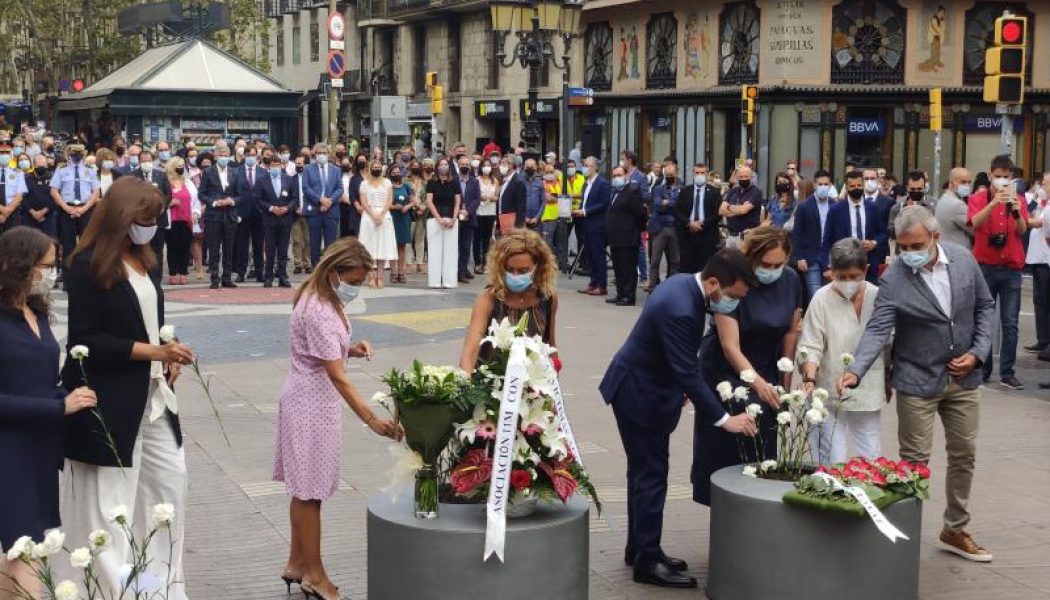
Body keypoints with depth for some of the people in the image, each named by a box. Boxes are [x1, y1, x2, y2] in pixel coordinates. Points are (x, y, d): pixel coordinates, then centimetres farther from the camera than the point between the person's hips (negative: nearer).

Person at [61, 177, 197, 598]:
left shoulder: (145, 260, 10)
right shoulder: (88, 264, -13)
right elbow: (85, 340, -16)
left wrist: (168, 357, 1)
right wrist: (152, 351, -20)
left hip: (152, 395, 8)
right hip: (109, 402, -8)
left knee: (170, 482, 11)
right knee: (110, 502, -1)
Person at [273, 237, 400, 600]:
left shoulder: (324, 300, 5)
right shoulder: (318, 312, -25)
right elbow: (338, 377, -29)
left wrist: (350, 349, 1)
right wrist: (372, 420, -32)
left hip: (311, 400, 10)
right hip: (311, 404, -10)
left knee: (304, 487, 17)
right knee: (310, 489, 1)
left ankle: (297, 563, 27)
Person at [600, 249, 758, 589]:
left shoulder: (686, 284, -1)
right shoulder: (680, 310, -31)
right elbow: (688, 373, -30)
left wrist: (679, 387, 21)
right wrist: (724, 419, -25)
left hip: (644, 386, 10)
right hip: (639, 394, -10)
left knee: (645, 472, 17)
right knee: (651, 476, -3)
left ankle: (639, 547, 28)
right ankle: (648, 561, 5)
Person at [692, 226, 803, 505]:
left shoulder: (791, 281, -8)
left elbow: (791, 332, 4)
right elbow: (730, 347, -28)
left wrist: (785, 382, 6)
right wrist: (758, 383, -42)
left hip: (767, 371, 4)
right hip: (727, 371, -4)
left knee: (764, 448, 2)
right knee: (726, 447, -3)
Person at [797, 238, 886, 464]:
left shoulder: (877, 296, 2)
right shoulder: (822, 299, -8)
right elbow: (810, 347, -11)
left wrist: (888, 383, 22)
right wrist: (809, 378, -27)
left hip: (868, 393, 4)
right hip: (830, 394, -4)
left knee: (872, 460, 9)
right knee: (832, 464, -6)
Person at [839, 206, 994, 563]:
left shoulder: (964, 260, -5)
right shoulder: (893, 280, -17)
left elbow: (985, 306, 6)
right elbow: (878, 330, -22)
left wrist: (978, 352, -5)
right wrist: (855, 371, -37)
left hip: (964, 377, 5)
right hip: (918, 381, -4)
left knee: (964, 454, 15)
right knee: (915, 461, 1)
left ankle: (955, 531, 32)